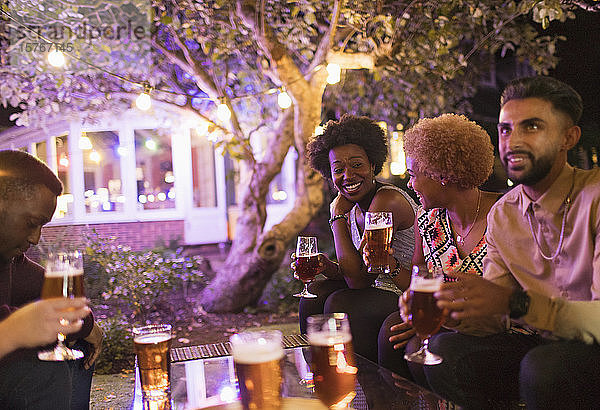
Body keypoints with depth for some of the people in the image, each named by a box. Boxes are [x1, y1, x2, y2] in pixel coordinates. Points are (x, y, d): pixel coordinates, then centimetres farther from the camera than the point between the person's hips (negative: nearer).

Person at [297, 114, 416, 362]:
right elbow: (357, 275, 10)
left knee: (341, 303, -23)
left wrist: (337, 215, -18)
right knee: (315, 292, -1)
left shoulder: (388, 201, -22)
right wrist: (328, 267, -12)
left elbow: (359, 280, -25)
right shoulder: (354, 209, 6)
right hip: (382, 289, 9)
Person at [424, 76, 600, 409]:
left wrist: (515, 303, -35)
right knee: (444, 349, -16)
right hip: (545, 342, 5)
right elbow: (493, 313, 4)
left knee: (543, 367, -34)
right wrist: (444, 309, -17)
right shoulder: (501, 215, 3)